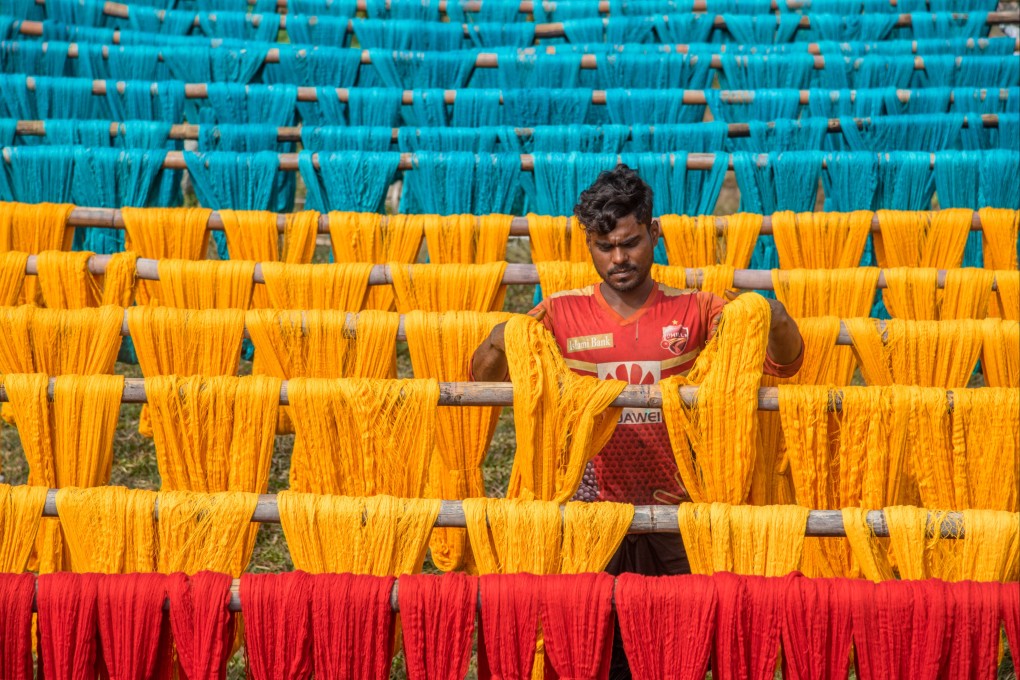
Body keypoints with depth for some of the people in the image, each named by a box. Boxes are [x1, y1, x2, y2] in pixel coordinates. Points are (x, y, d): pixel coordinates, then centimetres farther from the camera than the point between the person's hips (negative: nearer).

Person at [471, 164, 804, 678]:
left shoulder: (694, 311, 2)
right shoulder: (562, 312, 2)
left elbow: (785, 364, -2)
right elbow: (483, 382, 2)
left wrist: (776, 323, -24)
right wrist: (497, 347, -21)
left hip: (674, 508, 0)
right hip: (592, 507, 0)